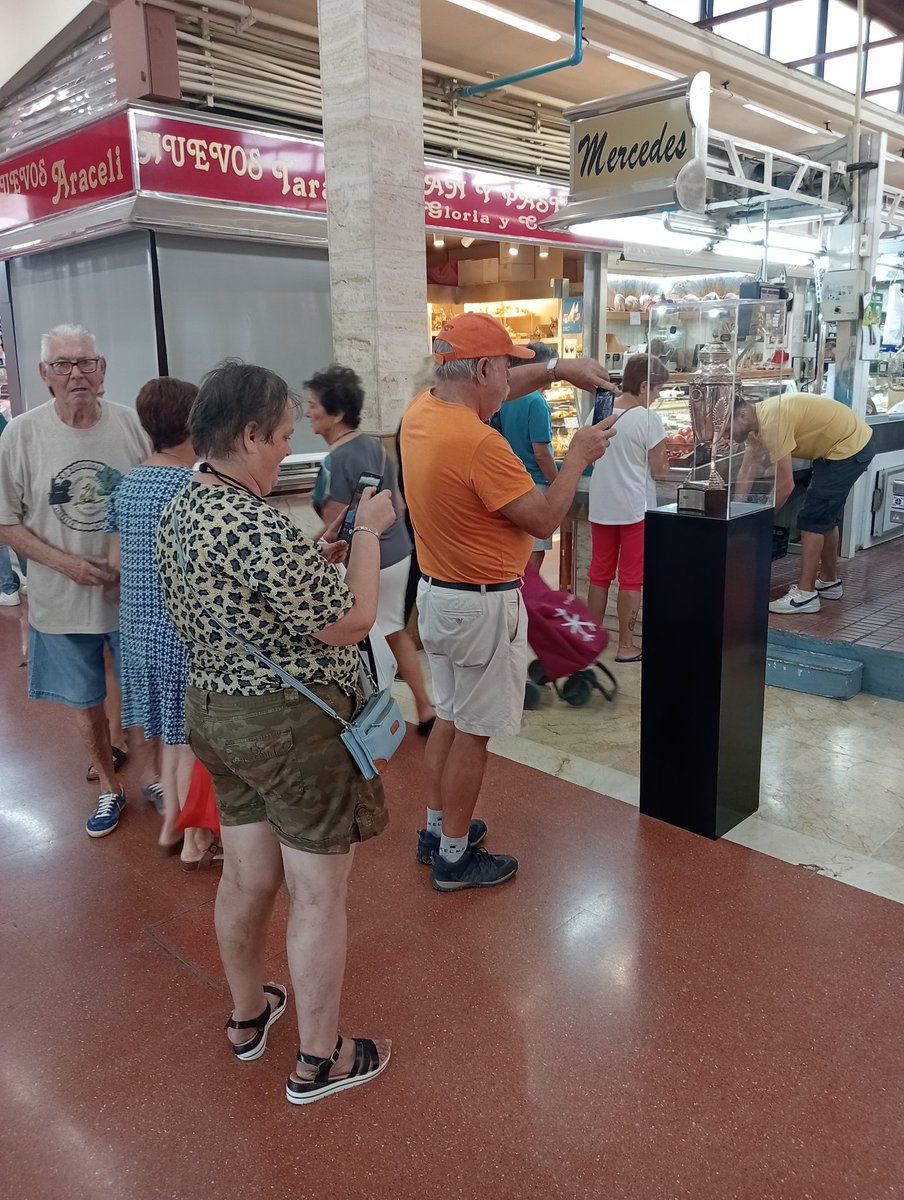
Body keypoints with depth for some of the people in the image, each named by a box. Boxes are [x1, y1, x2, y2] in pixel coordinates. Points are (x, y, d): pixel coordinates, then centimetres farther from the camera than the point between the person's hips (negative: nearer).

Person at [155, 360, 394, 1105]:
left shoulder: (180, 512, 3)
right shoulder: (262, 528, -27)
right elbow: (349, 625, -21)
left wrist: (318, 557, 9)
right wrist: (369, 533, -10)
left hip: (215, 712, 9)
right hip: (295, 726, -9)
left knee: (247, 877, 24)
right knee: (318, 897, 8)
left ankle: (248, 1016, 45)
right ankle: (320, 1061, 26)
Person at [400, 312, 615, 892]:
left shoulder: (422, 411, 1)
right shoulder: (480, 443, -27)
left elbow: (498, 387, 19)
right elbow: (544, 519, -21)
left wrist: (557, 369, 11)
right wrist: (579, 455, -9)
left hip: (437, 593, 9)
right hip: (483, 605, -9)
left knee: (451, 716, 22)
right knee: (473, 733, 5)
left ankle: (438, 828, 36)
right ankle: (454, 857, 20)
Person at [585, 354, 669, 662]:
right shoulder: (648, 419, -15)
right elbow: (658, 469, -11)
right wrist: (664, 459, 10)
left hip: (600, 506, 5)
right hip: (634, 507, -5)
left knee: (600, 573, 15)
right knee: (631, 578, 5)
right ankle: (626, 646, 12)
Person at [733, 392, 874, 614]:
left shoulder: (771, 422, -29)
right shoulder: (758, 419, 0)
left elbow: (785, 484, -29)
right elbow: (748, 470, 2)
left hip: (850, 447, -10)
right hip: (853, 444, 10)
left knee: (811, 519, -10)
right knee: (826, 516, 18)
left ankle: (805, 594, -7)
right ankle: (829, 581, 31)